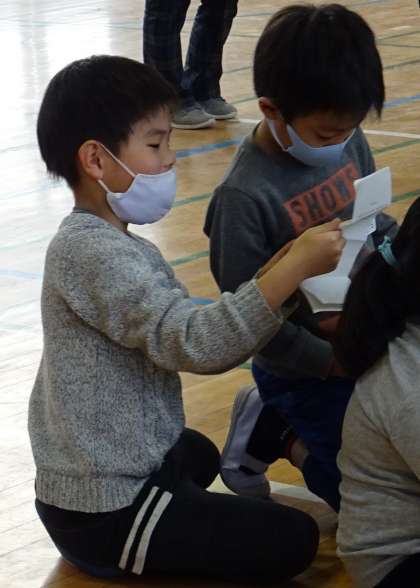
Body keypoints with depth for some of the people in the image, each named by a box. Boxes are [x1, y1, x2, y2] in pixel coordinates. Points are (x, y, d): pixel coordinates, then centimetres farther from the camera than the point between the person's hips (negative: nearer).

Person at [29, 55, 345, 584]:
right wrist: (295, 267, -33)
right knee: (292, 540, -5)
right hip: (106, 513, -10)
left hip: (93, 474, 10)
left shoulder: (102, 243, 9)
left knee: (199, 452, 40)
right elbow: (196, 344, -33)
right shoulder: (95, 254, -24)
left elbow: (173, 338, 4)